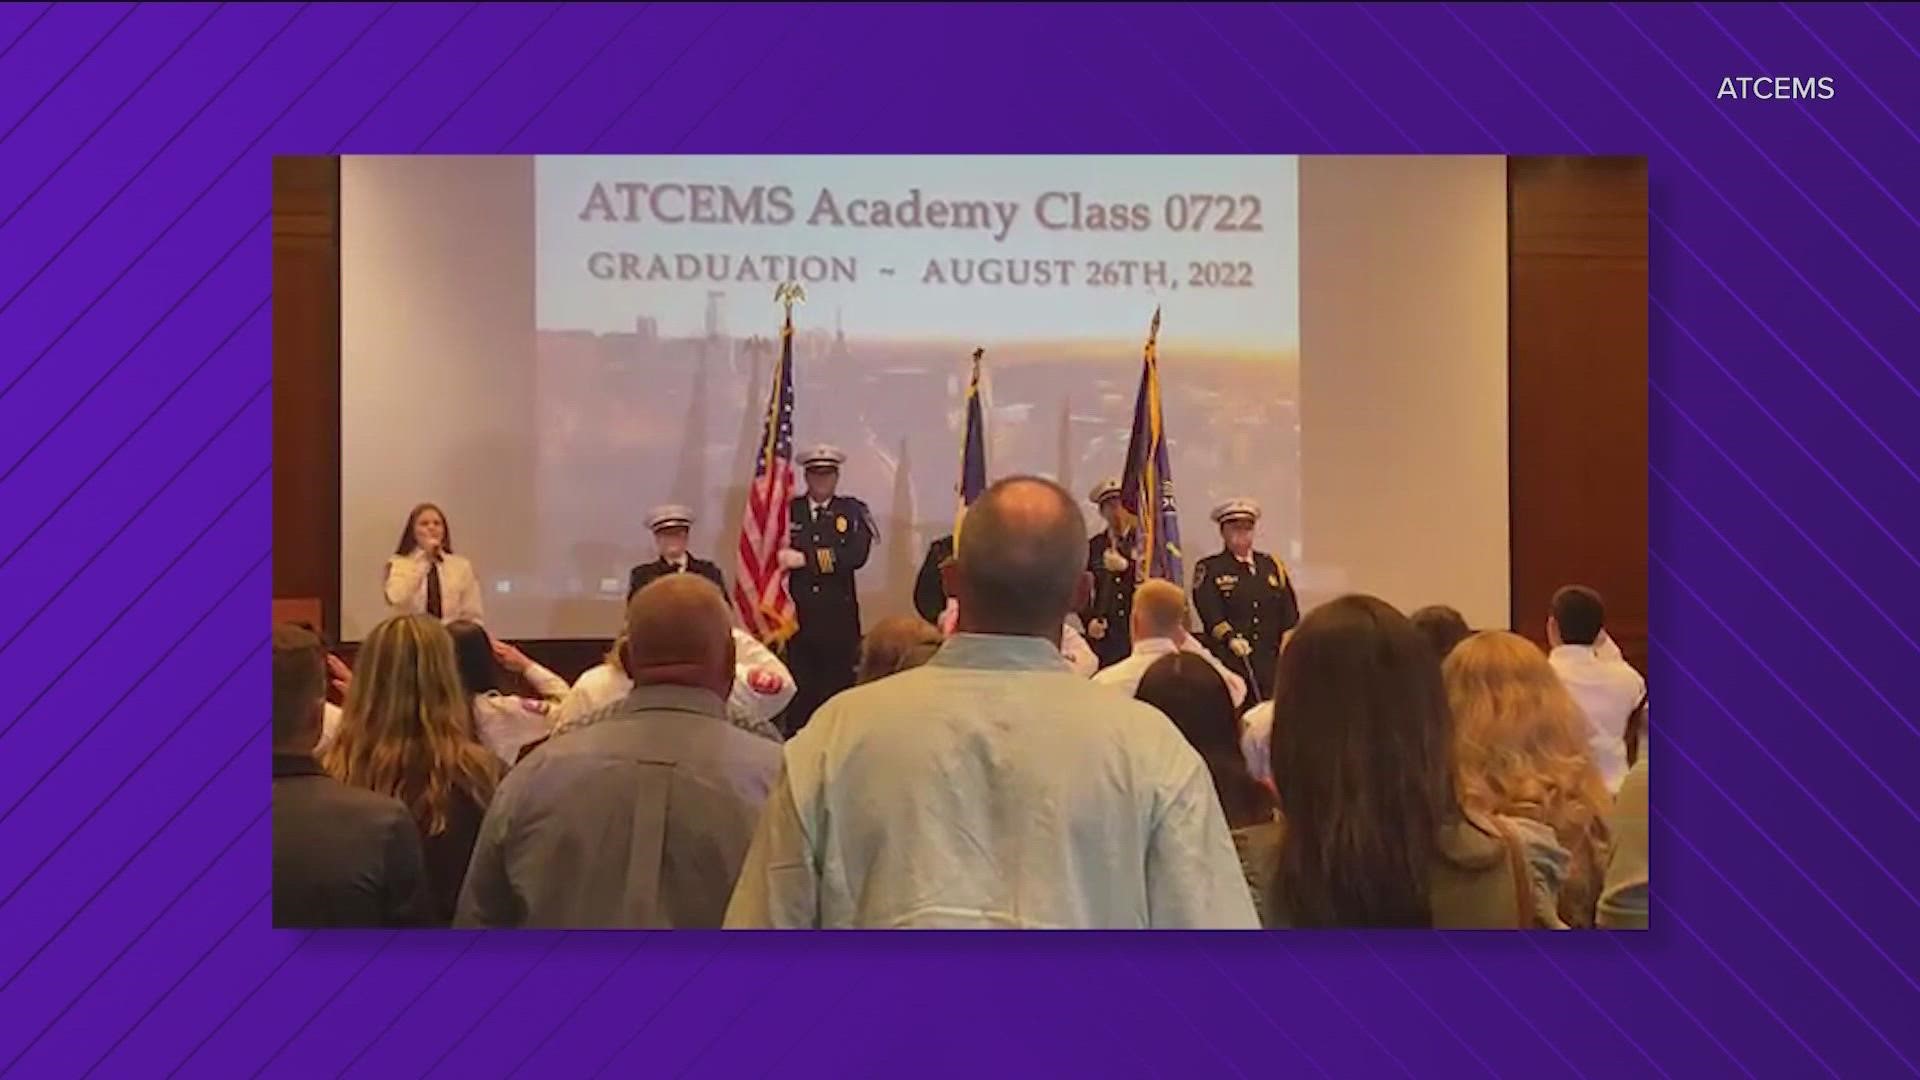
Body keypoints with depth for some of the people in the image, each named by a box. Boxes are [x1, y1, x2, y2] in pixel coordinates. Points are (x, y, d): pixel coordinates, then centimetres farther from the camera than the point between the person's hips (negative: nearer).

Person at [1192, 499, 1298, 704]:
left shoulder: (1273, 566, 17)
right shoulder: (1208, 569, 4)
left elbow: (1290, 617, 14)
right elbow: (1210, 614, -9)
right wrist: (1231, 639, -26)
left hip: (1271, 664, 4)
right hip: (1227, 663, -4)